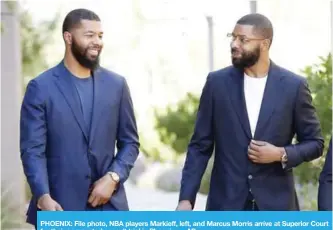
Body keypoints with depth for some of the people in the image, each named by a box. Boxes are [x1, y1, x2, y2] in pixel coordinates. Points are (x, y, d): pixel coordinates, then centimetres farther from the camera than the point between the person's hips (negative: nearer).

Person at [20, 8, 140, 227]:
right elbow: (32, 149, -7)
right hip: (60, 206, -3)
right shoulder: (41, 87, -2)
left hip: (109, 205, 3)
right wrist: (44, 196, -21)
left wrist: (113, 177, -6)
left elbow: (130, 141, 12)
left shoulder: (117, 84, 8)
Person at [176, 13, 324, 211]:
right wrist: (186, 198, -5)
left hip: (275, 204, 0)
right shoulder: (217, 82, 2)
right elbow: (200, 146, 4)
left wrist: (281, 154, -13)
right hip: (226, 204, 1)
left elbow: (315, 143, 6)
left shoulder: (293, 86, -1)